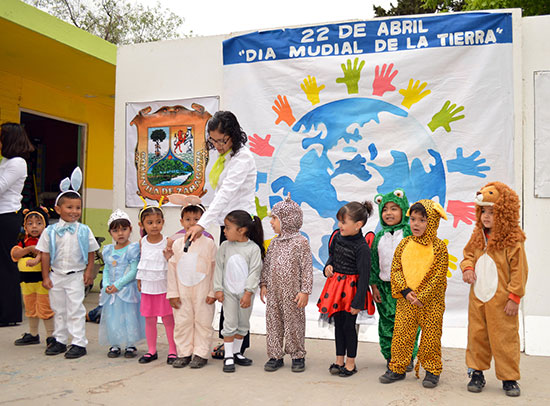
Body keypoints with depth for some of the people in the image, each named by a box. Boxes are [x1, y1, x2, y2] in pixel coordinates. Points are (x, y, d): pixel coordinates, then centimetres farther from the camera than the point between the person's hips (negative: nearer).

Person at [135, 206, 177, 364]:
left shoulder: (168, 242, -8)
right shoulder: (142, 242, 3)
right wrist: (139, 280, 14)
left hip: (164, 287, -3)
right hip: (147, 287, 3)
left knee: (168, 320, 4)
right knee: (149, 320, 11)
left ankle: (172, 351, 15)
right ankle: (151, 351, 24)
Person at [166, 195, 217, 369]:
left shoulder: (208, 243, -5)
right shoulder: (177, 244, 4)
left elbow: (215, 268, -4)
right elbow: (172, 268, 6)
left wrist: (213, 292, -7)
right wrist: (172, 293, 3)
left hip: (202, 292, -3)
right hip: (182, 292, 3)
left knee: (203, 322, 4)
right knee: (182, 322, 9)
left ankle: (200, 354, 16)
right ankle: (184, 353, 21)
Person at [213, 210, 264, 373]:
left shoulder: (253, 248, -9)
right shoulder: (225, 246, -1)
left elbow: (254, 272, -10)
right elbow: (219, 267, 3)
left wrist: (248, 293, -15)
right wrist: (218, 289, -2)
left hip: (246, 292, 0)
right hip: (229, 291, 1)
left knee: (243, 324, 11)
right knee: (230, 323, -1)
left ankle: (236, 353, 27)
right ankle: (228, 357, 8)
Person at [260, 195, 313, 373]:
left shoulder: (301, 242, -9)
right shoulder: (274, 242, 9)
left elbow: (307, 268, -10)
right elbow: (266, 264, 15)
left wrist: (305, 291, -13)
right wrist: (263, 284, 8)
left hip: (292, 292, -6)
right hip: (273, 291, 6)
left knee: (294, 323, 4)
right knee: (273, 323, 9)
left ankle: (298, 356, 19)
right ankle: (275, 356, 20)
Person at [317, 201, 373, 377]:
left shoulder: (362, 247, -20)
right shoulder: (337, 237, 0)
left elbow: (364, 276, -17)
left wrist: (358, 302, -16)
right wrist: (328, 266, 0)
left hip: (351, 288, -6)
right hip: (336, 285, 6)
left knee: (348, 326, 4)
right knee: (338, 324, 14)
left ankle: (350, 363, 21)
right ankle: (339, 360, 28)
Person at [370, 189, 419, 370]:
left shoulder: (410, 234, -4)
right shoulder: (379, 237, 9)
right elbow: (373, 263, 11)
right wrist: (374, 286, 7)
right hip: (385, 286, 4)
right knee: (386, 323, 8)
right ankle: (390, 356, 21)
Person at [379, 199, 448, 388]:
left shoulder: (439, 247, -7)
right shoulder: (404, 244, 3)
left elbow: (438, 276, -10)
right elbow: (396, 270, 2)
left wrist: (422, 296, -15)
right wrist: (405, 291, -10)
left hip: (431, 301, -3)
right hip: (406, 300, 3)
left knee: (430, 336, 7)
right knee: (401, 334, 7)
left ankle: (432, 371, 22)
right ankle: (397, 368, 20)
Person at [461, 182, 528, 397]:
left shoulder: (512, 240, -12)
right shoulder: (477, 237, 7)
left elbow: (519, 270, -11)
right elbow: (468, 255, 19)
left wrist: (514, 297, -13)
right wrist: (467, 267, -4)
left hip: (500, 301, -5)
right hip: (477, 298, 6)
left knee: (504, 339, 3)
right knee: (477, 337, 12)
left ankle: (509, 378, 18)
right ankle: (477, 373, 25)